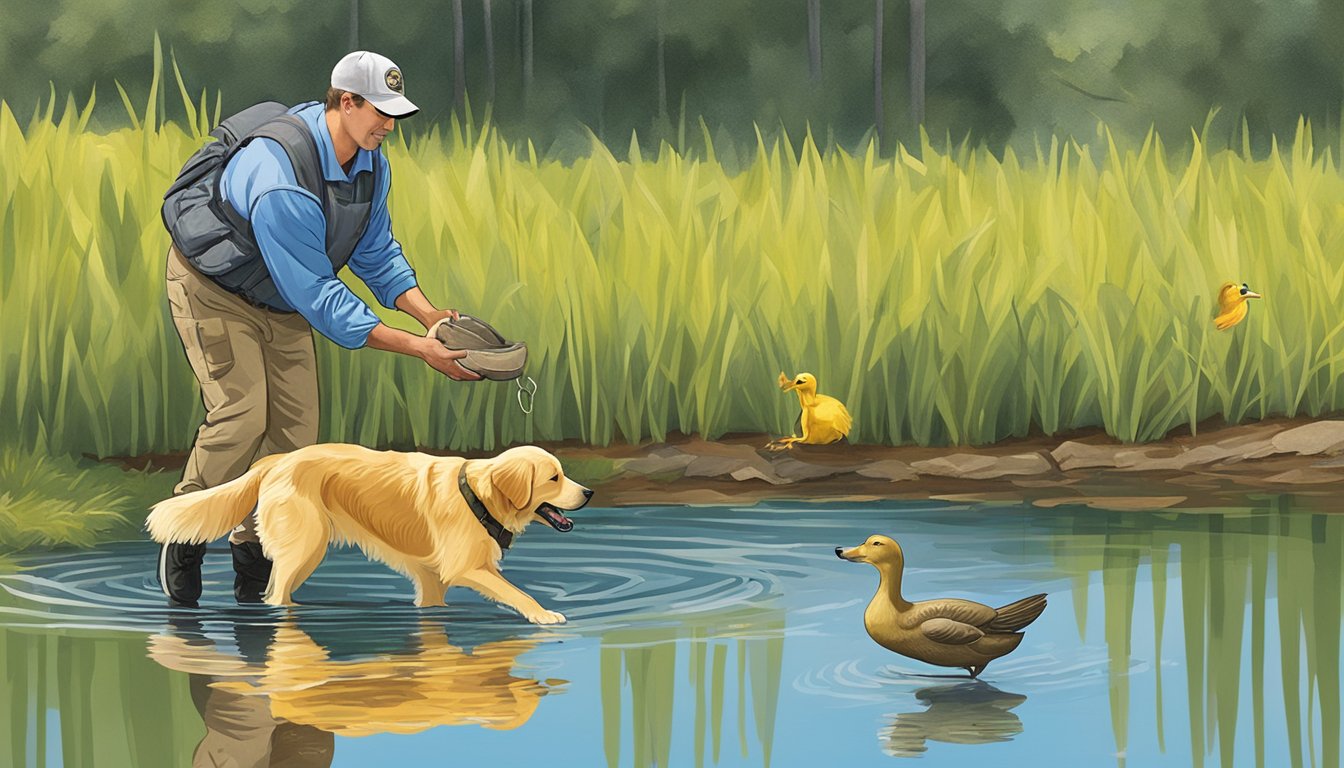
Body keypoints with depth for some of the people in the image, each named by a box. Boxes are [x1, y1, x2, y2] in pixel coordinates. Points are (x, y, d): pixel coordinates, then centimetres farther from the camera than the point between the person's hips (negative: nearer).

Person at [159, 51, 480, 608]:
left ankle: (254, 547, 8)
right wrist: (417, 348, -36)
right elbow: (316, 294, -35)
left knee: (295, 425, -3)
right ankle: (185, 540, -2)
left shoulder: (370, 164, -9)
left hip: (282, 300, 8)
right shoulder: (280, 177, -37)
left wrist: (429, 315, -14)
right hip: (213, 288, -8)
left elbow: (376, 252, 4)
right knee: (242, 413, -20)